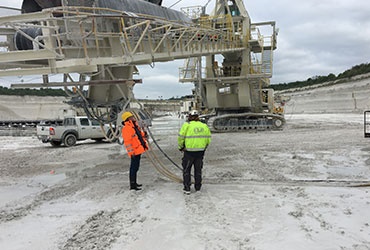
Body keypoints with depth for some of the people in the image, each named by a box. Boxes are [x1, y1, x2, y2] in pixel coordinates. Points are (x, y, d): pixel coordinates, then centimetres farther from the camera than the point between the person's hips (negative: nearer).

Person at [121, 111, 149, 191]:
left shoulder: (135, 126, 13)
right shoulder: (126, 128, -17)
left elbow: (140, 134, 29)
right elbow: (127, 142, -22)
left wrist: (144, 135, 7)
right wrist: (131, 152, -24)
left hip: (138, 150, 10)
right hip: (135, 152, -10)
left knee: (136, 167, 18)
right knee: (134, 168, -5)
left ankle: (134, 183, 30)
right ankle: (132, 185, 2)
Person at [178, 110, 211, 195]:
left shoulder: (187, 125, -9)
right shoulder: (204, 126, 3)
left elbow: (181, 138, -8)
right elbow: (208, 139, 6)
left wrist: (181, 147, 8)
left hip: (189, 152, -4)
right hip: (200, 152, 4)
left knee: (186, 170, 10)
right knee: (198, 170, 18)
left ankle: (187, 188, 10)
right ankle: (198, 187, 25)